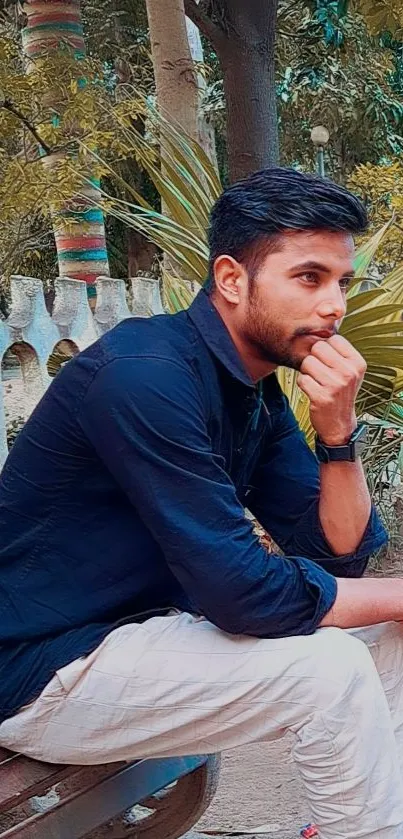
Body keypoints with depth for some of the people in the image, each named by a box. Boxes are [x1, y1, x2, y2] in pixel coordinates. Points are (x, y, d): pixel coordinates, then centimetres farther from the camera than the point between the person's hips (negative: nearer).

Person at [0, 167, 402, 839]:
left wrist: (338, 428, -13)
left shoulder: (258, 391, 4)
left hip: (151, 621, 9)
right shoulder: (147, 375, -24)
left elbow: (340, 555, 3)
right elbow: (243, 591, -26)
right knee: (326, 668, -22)